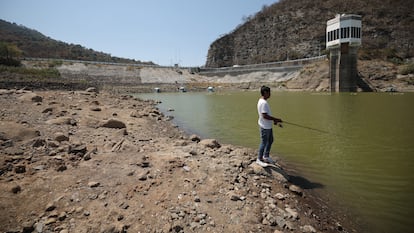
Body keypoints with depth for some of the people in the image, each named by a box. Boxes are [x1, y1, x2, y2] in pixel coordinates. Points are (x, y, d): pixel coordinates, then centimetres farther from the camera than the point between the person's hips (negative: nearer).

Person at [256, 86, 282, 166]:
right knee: (264, 142, 0)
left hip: (268, 126, 11)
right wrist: (276, 119, -22)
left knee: (270, 140, 19)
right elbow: (264, 116, -28)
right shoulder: (263, 103, -23)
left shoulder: (263, 101, 11)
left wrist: (273, 120, 14)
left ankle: (266, 156, 32)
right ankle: (259, 159, 13)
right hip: (265, 126, -11)